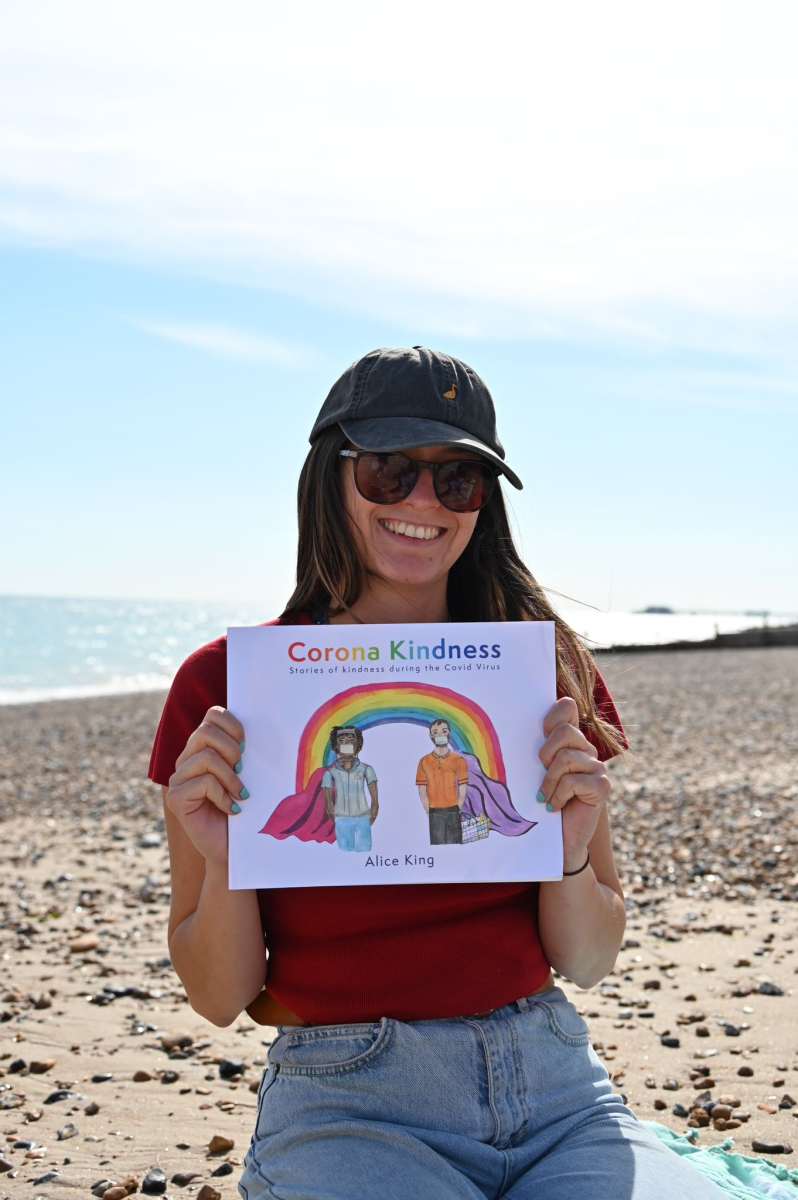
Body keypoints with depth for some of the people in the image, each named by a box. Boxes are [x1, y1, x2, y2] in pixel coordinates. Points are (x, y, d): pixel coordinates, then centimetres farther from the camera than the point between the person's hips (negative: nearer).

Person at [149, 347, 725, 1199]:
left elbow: (587, 964, 8)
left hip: (558, 1093, 3)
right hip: (345, 1103, -2)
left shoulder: (545, 667, 5)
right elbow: (218, 999, 2)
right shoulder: (226, 682, -2)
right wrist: (223, 861, -17)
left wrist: (570, 852, -12)